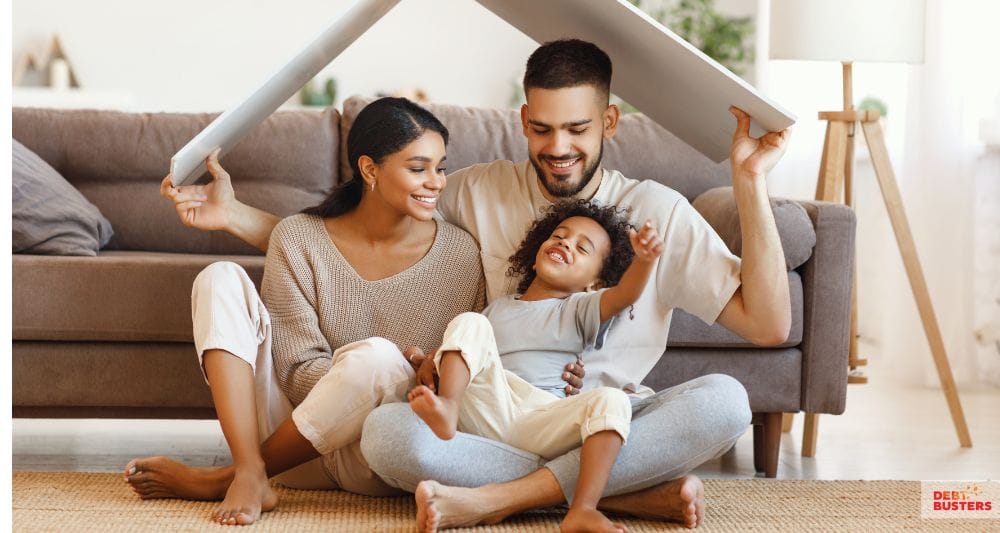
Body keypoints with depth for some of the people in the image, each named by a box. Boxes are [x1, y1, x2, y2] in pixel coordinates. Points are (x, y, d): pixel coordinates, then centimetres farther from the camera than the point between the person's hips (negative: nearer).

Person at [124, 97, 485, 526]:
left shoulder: (459, 254, -4)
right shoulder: (299, 239, -4)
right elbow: (296, 369, -8)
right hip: (294, 442, 2)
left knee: (377, 356, -34)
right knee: (221, 278, -11)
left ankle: (216, 481, -16)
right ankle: (250, 476, -25)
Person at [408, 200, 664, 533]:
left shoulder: (581, 309, 22)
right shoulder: (497, 309, 32)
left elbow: (625, 294, 1)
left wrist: (644, 260, -20)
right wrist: (426, 363, 4)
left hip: (542, 424, -1)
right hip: (488, 413, 2)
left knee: (611, 400, -27)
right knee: (469, 322, -10)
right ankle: (446, 409, -38)